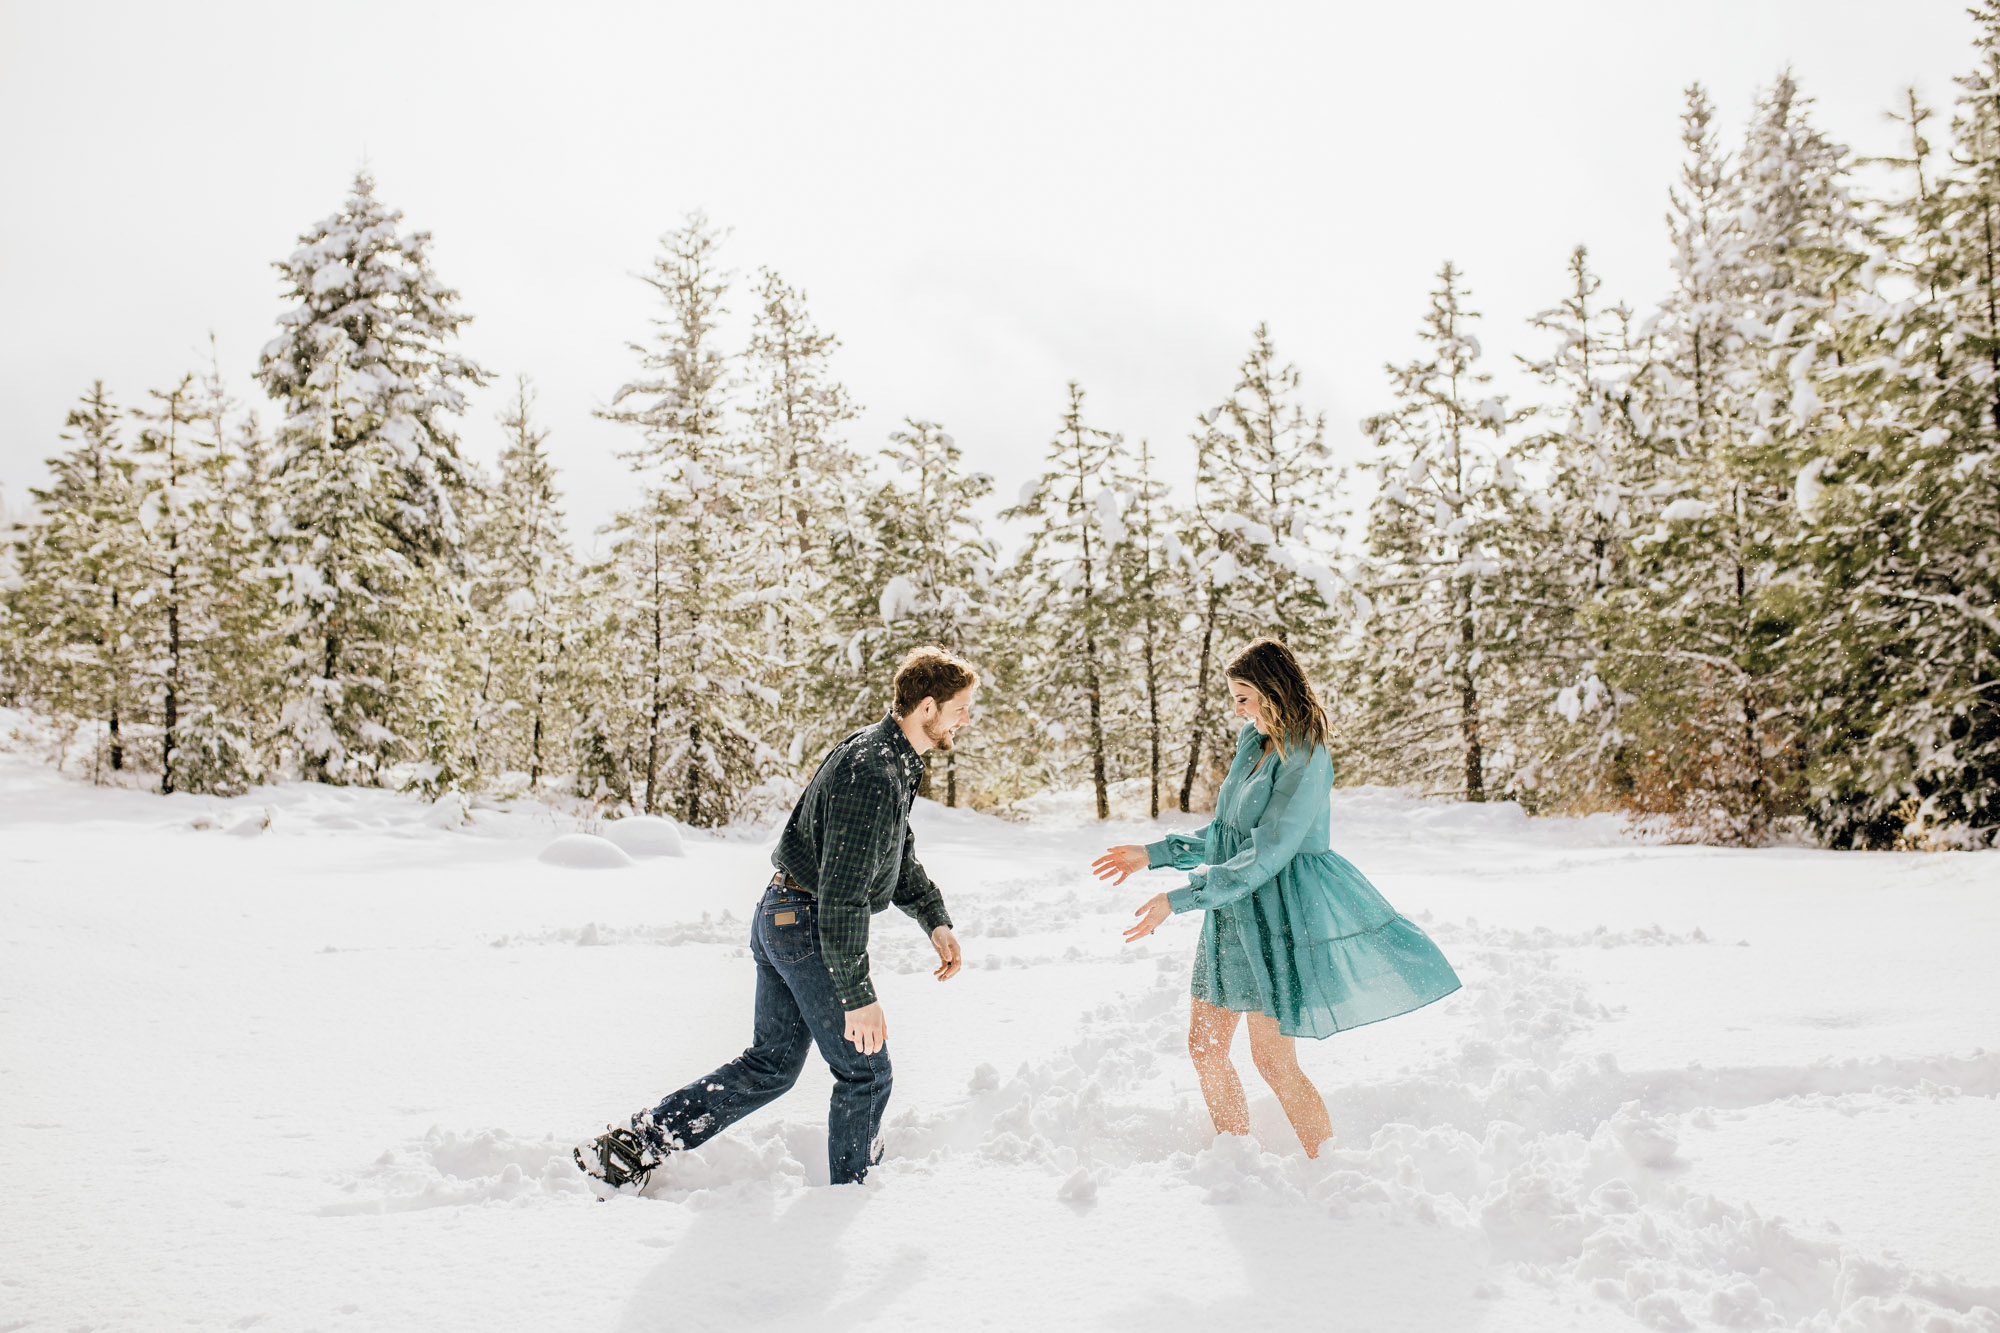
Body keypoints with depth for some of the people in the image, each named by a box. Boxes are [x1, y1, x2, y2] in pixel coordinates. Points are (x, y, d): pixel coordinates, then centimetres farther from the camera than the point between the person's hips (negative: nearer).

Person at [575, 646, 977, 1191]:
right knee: (865, 1072, 4)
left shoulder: (894, 759, 10)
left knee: (771, 1064, 16)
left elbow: (900, 858, 24)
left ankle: (634, 1145, 16)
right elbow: (842, 895, -27)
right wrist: (858, 996, -25)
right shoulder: (871, 774, -24)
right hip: (810, 927, -10)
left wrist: (936, 921, 16)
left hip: (780, 920, 10)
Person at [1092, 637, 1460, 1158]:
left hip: (1278, 914, -9)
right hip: (1236, 912, 9)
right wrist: (1152, 854, 14)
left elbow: (1266, 855, -24)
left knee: (1274, 1061, -4)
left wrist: (1178, 899, -25)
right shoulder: (1253, 744, 9)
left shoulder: (1305, 760, -18)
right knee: (1204, 1044, 11)